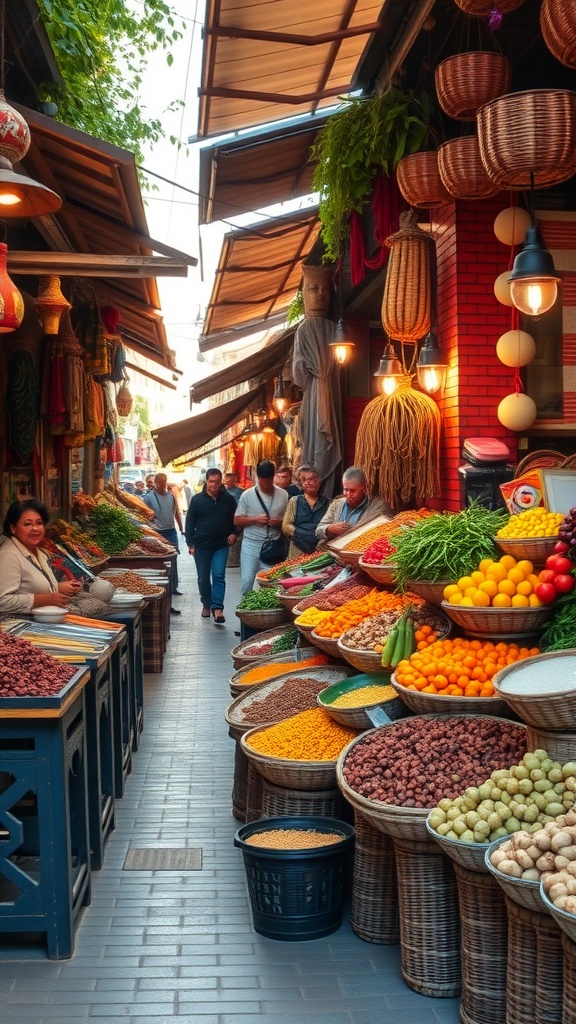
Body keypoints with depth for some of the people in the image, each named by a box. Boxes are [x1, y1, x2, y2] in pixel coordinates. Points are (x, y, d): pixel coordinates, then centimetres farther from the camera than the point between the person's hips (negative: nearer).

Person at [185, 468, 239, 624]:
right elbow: (190, 522, 1)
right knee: (203, 578, 10)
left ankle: (217, 608, -14)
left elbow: (235, 519, 11)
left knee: (219, 576, -12)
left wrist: (234, 533, -5)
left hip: (221, 545, -1)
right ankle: (206, 605, 28)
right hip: (202, 545, 1)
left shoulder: (229, 499, 1)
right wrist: (190, 543, -4)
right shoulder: (197, 499, -2)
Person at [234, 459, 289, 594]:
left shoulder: (282, 495, 2)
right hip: (251, 544, -1)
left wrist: (279, 522, -13)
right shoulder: (247, 495, -2)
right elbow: (237, 520, 1)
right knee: (246, 581, 0)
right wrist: (256, 519, -14)